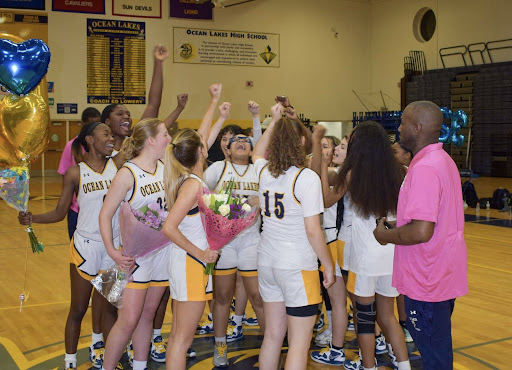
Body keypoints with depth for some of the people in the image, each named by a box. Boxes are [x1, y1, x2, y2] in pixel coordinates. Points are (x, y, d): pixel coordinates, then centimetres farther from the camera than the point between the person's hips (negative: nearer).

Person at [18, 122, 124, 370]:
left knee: (110, 308, 11)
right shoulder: (75, 173, -6)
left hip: (114, 247, 2)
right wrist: (32, 218, -16)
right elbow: (59, 213, -3)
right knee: (78, 310, 9)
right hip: (85, 247, -2)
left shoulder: (119, 164, 0)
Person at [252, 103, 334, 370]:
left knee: (272, 336, 15)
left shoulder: (264, 171, 3)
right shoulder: (306, 178, -14)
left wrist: (275, 121, 31)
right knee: (299, 343, 1)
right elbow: (313, 231, -14)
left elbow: (256, 153, 30)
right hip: (298, 266, -6)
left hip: (267, 263, 7)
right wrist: (328, 265, -3)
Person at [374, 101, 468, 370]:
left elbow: (421, 232, -29)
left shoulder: (424, 169, -23)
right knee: (439, 348, 22)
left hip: (428, 279, -10)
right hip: (445, 274, 10)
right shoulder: (444, 160, 11)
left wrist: (385, 235, -13)